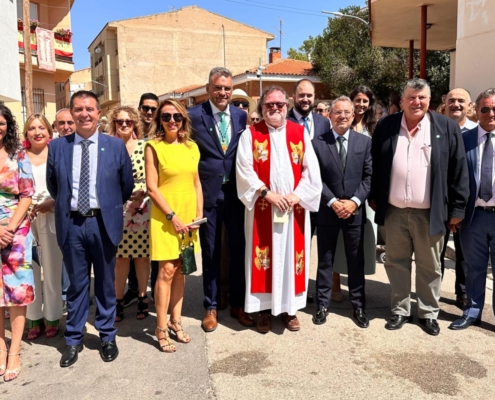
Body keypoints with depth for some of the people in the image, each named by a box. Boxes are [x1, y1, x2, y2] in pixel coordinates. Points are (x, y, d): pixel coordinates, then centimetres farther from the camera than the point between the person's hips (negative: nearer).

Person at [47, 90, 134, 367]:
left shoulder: (116, 145, -1)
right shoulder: (57, 146, 2)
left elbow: (127, 186, 6)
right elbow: (53, 186, 12)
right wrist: (67, 205, 14)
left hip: (104, 223, -1)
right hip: (71, 223, 1)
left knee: (106, 282, 12)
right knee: (77, 283, 12)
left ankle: (107, 336, 27)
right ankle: (74, 339, 27)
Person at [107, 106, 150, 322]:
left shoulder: (144, 146, 1)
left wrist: (142, 191, -14)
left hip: (142, 209, 0)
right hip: (117, 210, 1)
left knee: (142, 256, 7)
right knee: (120, 257, 5)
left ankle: (142, 299, 22)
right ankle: (118, 301, 18)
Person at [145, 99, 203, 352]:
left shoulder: (191, 147, 8)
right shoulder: (154, 147, -6)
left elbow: (197, 183, 11)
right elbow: (151, 188, -10)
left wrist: (199, 214, 1)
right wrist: (172, 216, -14)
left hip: (189, 217, 5)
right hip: (165, 217, -5)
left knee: (180, 270, 11)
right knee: (166, 271, -4)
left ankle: (175, 321, 23)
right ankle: (161, 328, 9)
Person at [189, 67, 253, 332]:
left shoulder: (242, 116, 6)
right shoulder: (194, 116, -4)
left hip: (237, 193, 3)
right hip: (208, 194, -3)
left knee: (239, 250, 11)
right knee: (211, 253, 9)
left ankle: (237, 304, 29)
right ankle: (211, 307, 26)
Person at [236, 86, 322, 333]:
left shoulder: (300, 133, 7)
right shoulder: (250, 134, 1)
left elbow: (311, 169, 2)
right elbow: (245, 170, -7)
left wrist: (297, 195, -11)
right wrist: (267, 193, -16)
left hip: (295, 207, 2)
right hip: (262, 208, -2)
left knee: (291, 255, 8)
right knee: (264, 257, 5)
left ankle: (289, 308, 21)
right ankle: (264, 309, 17)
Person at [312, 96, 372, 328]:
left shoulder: (365, 142, 4)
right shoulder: (317, 143, -1)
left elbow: (369, 176, 0)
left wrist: (354, 201, -12)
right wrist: (333, 202, -13)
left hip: (355, 210, 1)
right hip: (327, 211, -1)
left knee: (356, 261, 10)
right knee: (325, 260, 9)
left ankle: (359, 306, 23)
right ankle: (322, 304, 21)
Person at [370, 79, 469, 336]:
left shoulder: (447, 128, -3)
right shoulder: (386, 126, 1)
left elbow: (458, 170, -2)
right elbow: (375, 164, 8)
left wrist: (457, 207, -3)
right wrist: (373, 196, 7)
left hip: (430, 213, -1)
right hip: (394, 211, 2)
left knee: (429, 267, 12)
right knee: (396, 263, 13)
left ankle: (429, 313, 28)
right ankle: (400, 310, 28)